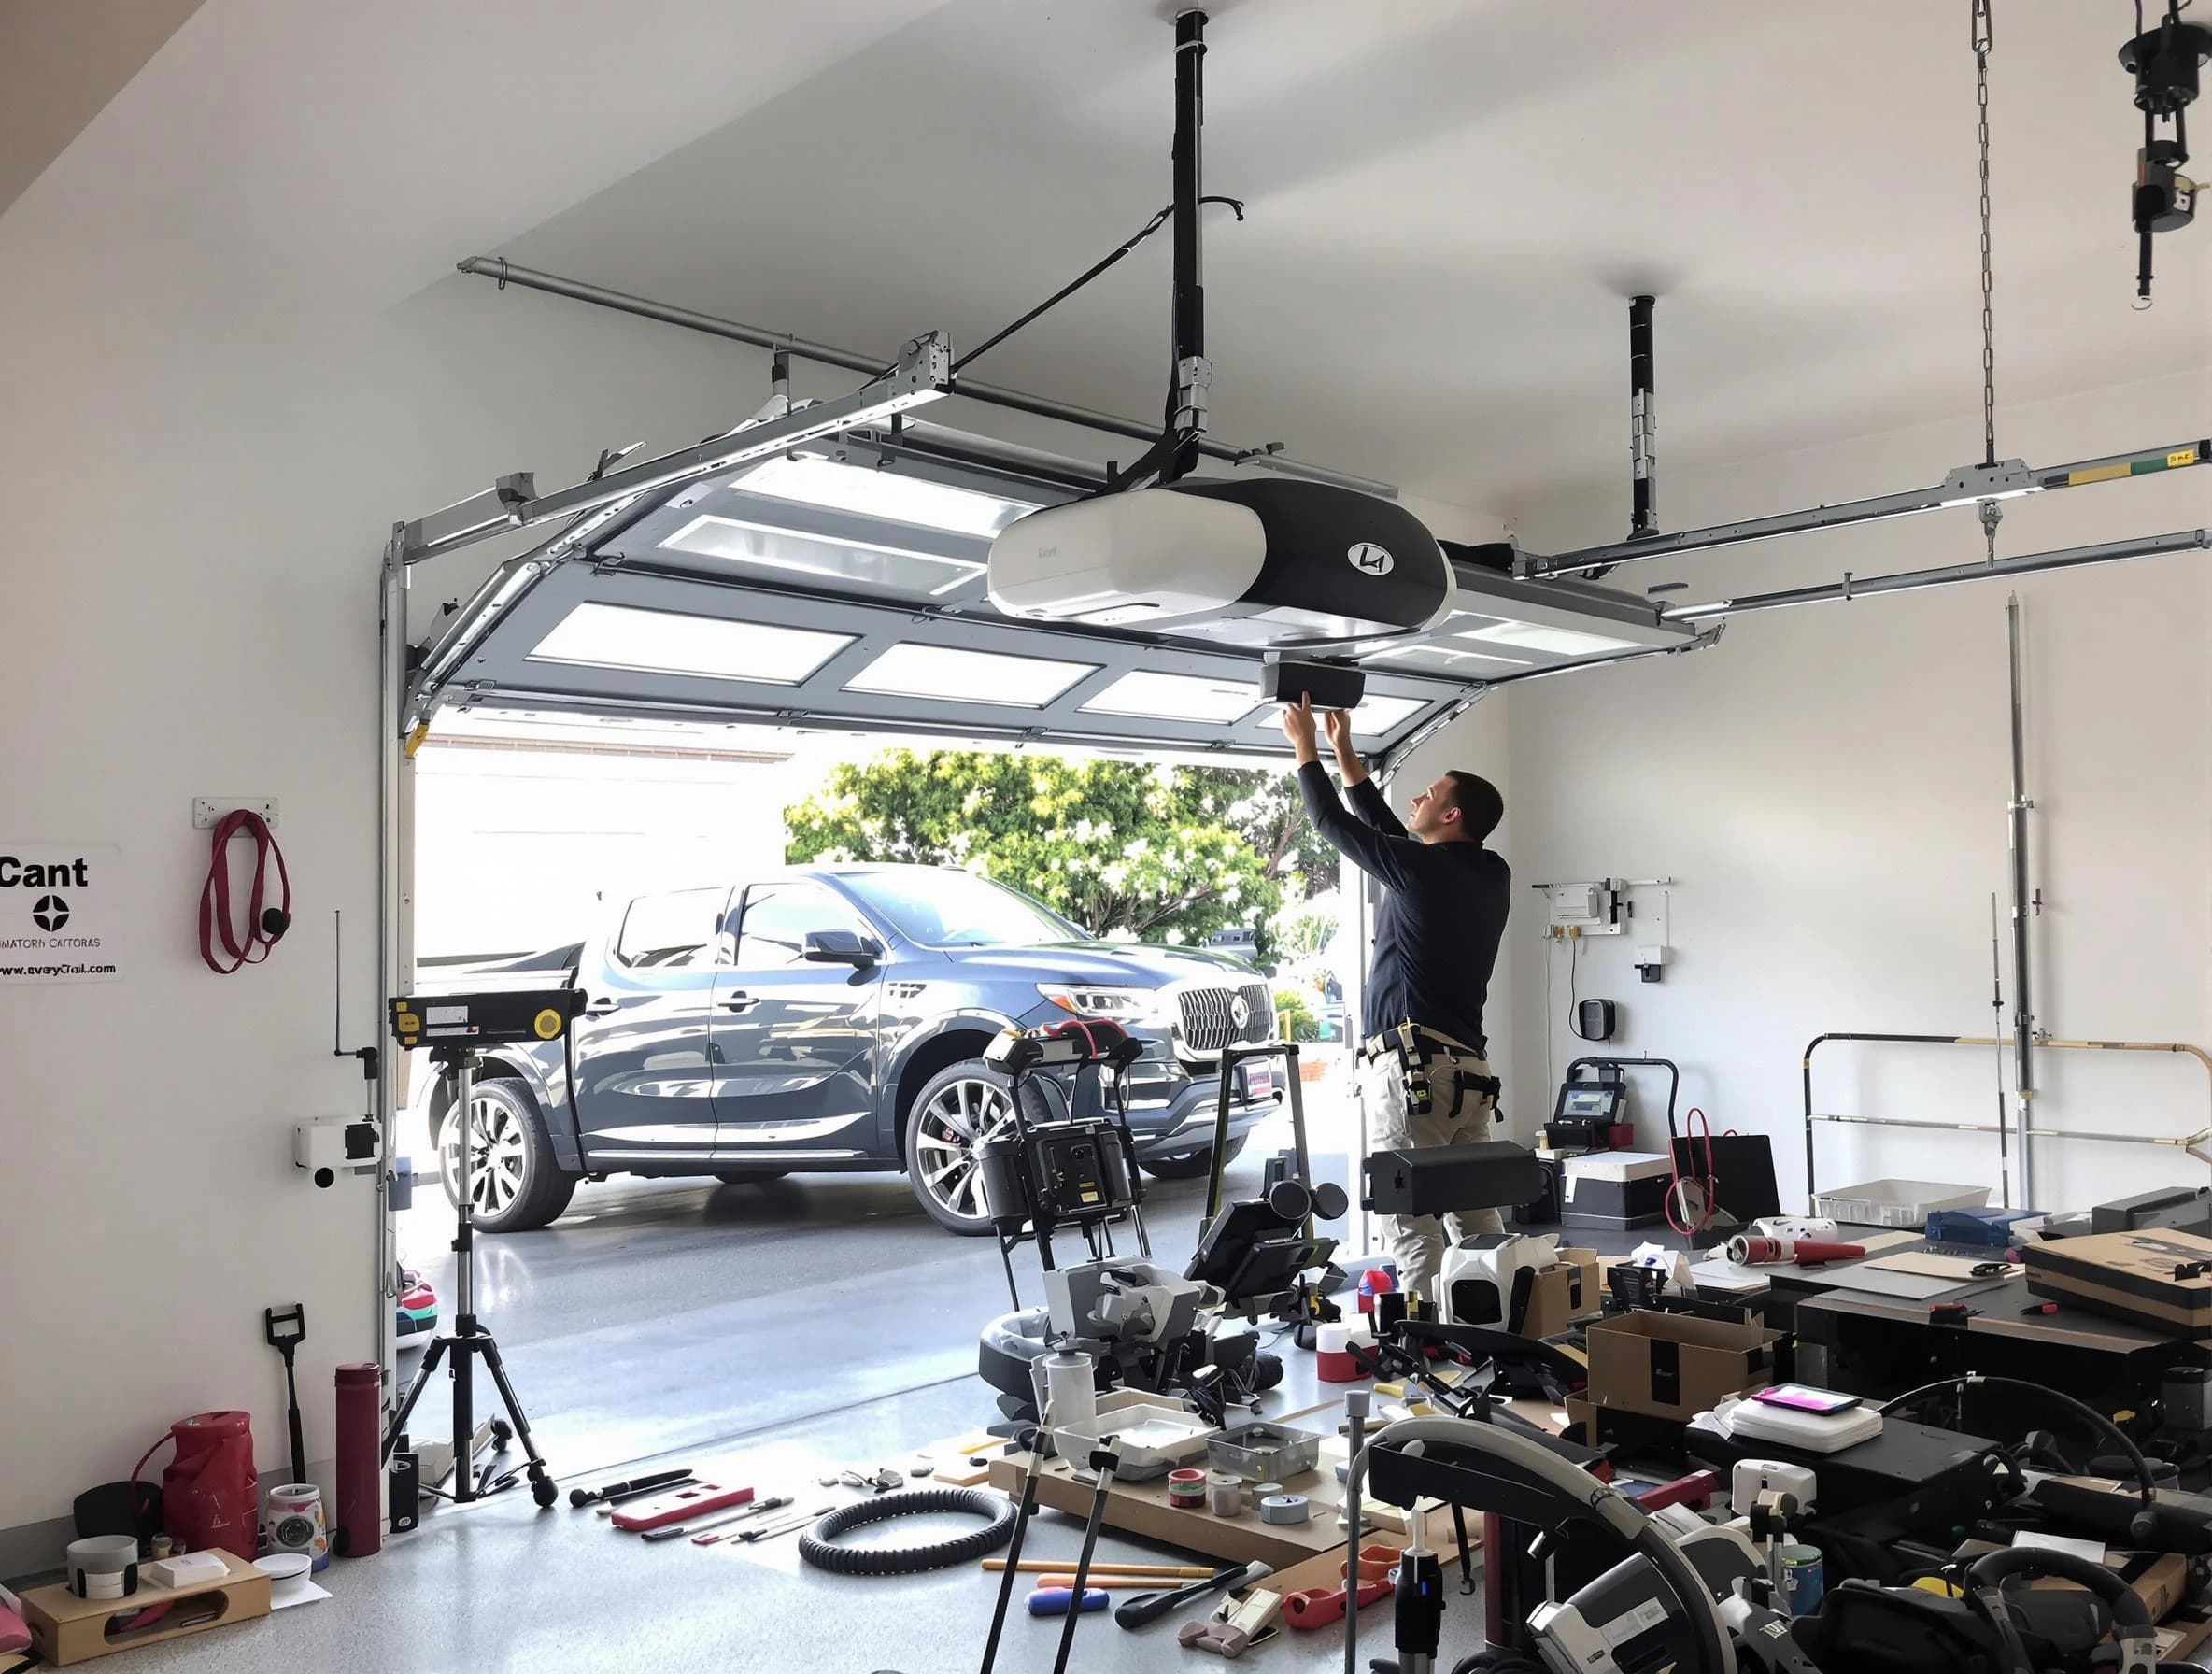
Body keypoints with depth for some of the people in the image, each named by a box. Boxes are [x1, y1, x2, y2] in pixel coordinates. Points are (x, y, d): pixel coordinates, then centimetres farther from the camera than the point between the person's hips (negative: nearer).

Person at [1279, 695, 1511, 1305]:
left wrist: (1306, 747, 14)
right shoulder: (1490, 875, 13)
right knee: (1478, 1221, 11)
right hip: (1471, 1068, 9)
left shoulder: (1422, 868, -10)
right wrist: (1344, 752, 28)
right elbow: (1387, 830, 24)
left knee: (1412, 1224, -7)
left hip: (1411, 1066, -9)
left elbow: (1334, 822, 0)